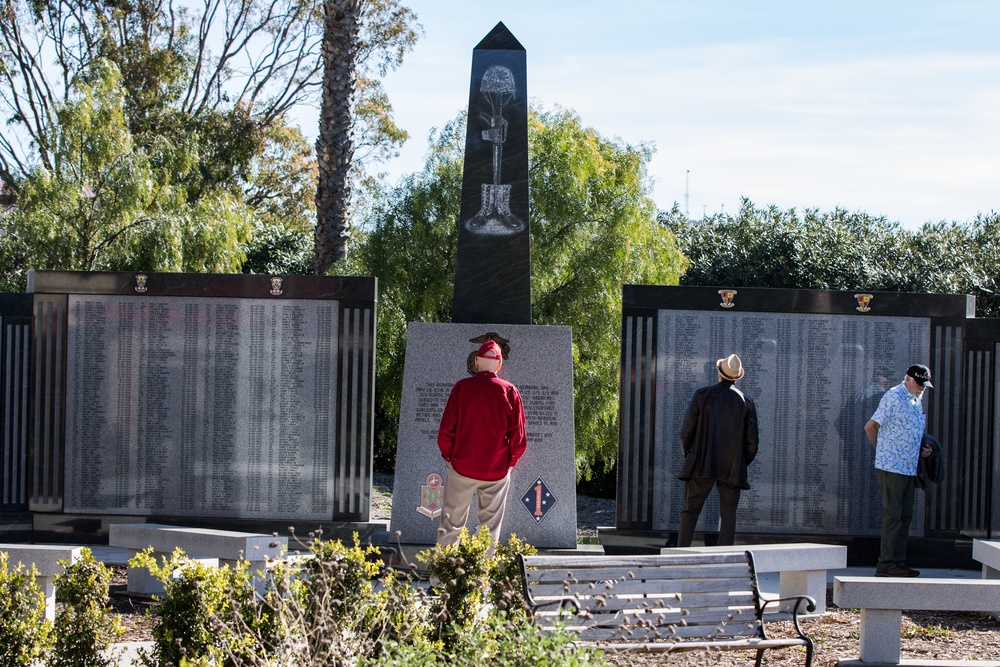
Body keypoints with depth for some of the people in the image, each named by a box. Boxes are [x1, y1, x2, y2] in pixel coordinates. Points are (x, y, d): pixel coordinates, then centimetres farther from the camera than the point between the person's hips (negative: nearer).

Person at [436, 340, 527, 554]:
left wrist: (448, 455, 11)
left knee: (451, 522, 7)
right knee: (491, 525, 9)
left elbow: (446, 428, -5)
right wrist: (511, 460, 12)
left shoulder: (461, 387, -5)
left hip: (462, 466, 0)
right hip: (498, 470, 0)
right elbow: (518, 434, -4)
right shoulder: (510, 391, -5)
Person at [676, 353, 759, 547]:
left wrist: (688, 456, 13)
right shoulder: (746, 401, 4)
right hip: (732, 469, 1)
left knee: (690, 511, 2)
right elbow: (752, 442, 1)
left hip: (702, 465, -1)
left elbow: (687, 431, -2)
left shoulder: (702, 395, 1)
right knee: (728, 515, 5)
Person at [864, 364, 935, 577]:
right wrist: (883, 451, 1)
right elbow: (870, 427, -10)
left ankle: (899, 561, 14)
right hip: (892, 467, -9)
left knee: (905, 516, 9)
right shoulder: (894, 398, -11)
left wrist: (923, 449, 11)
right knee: (893, 515, -9)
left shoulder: (917, 401, 17)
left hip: (910, 469, 9)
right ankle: (886, 564, -7)